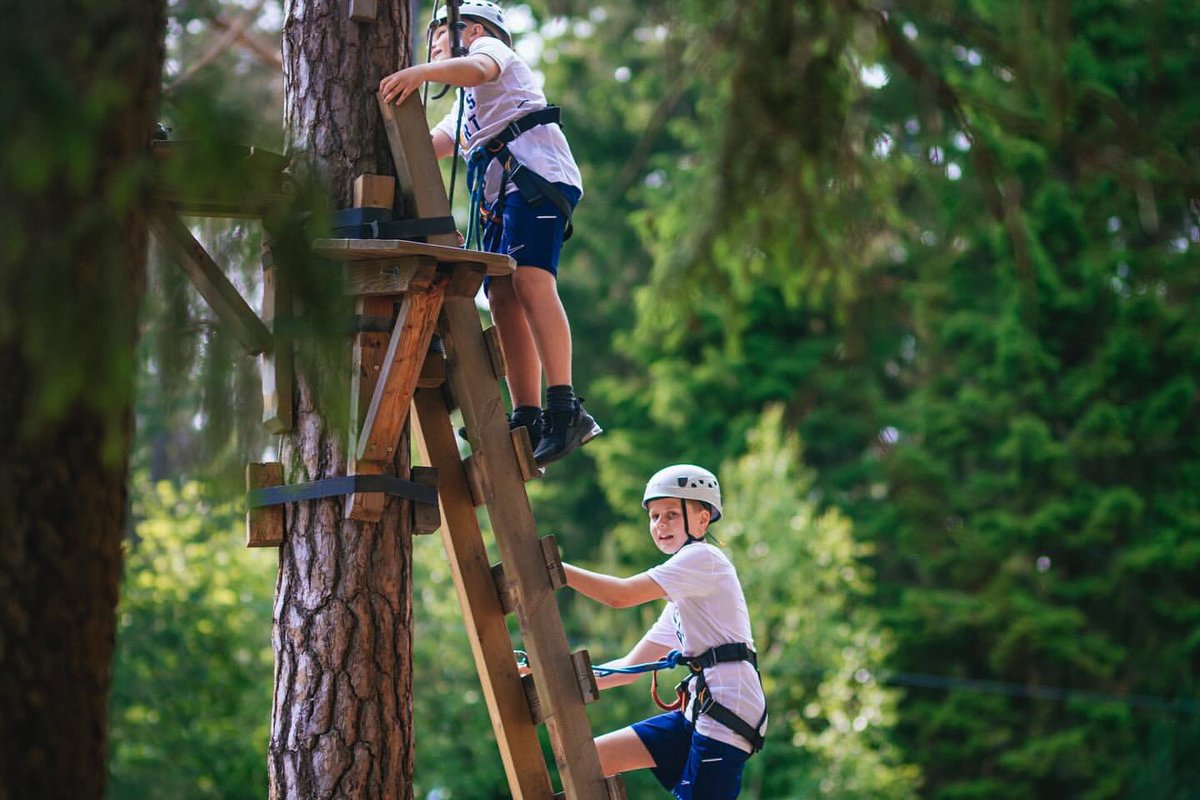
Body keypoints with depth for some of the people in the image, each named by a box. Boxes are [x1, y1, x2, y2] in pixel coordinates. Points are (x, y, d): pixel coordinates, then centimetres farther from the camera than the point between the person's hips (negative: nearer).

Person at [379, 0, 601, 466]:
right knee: (502, 296, -5)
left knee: (530, 279, -25)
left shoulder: (489, 46, 12)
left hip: (537, 174, -9)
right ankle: (527, 422, -14)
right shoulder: (463, 110, 39)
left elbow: (477, 69, -13)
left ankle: (565, 409, -36)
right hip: (500, 196, 9)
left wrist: (422, 72, -30)